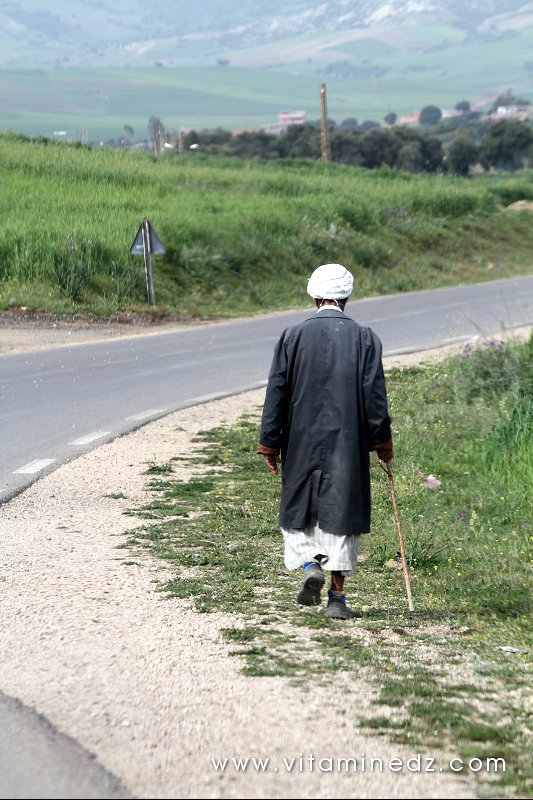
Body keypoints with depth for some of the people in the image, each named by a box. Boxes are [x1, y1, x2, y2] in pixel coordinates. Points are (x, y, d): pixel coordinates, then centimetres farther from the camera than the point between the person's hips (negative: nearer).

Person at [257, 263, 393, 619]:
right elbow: (375, 396, -2)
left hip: (302, 443, 0)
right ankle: (337, 597, 6)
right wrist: (382, 442, 8)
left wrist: (270, 442, 7)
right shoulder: (365, 338, -1)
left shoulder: (293, 336, -1)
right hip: (348, 444, 0)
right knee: (342, 512, 5)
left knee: (299, 509, 15)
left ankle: (310, 564, -8)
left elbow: (277, 393, 0)